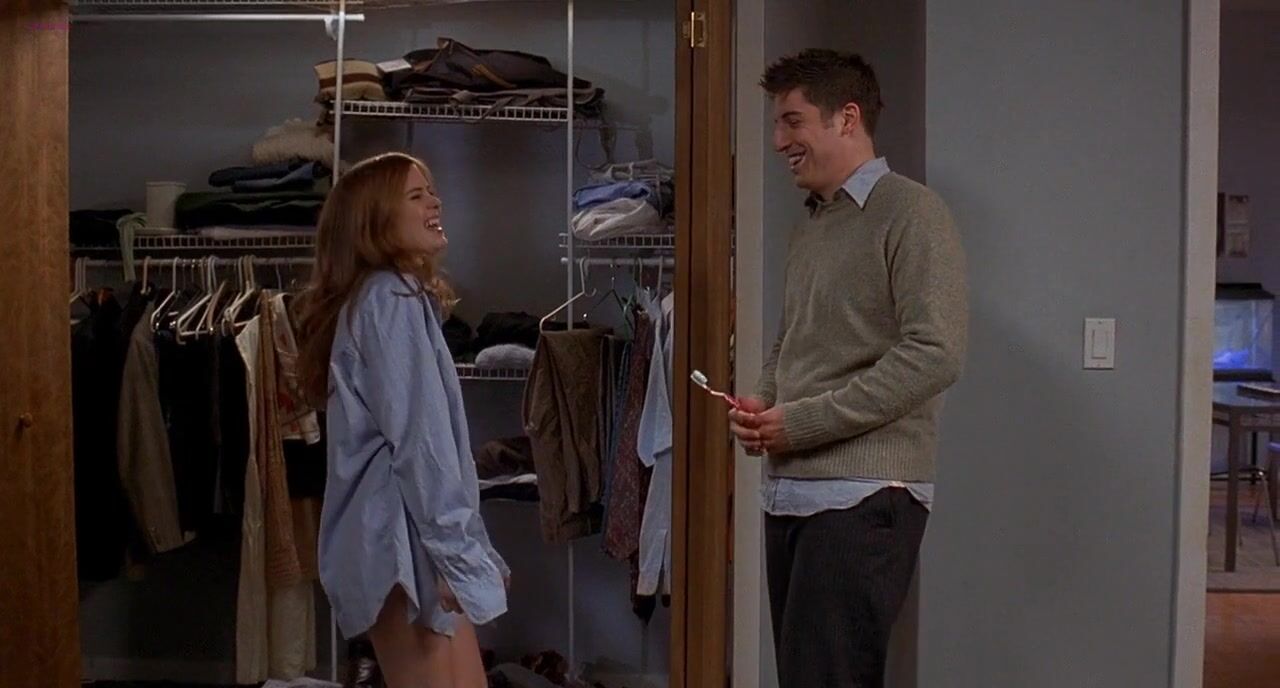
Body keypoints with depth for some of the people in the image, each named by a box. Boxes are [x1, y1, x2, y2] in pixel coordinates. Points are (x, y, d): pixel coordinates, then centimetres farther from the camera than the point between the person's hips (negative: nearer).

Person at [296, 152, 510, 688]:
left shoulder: (388, 295, 21)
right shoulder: (392, 298, -10)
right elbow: (417, 439, -18)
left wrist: (467, 546, 19)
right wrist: (457, 553, -18)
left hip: (394, 536, 10)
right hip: (408, 539, -10)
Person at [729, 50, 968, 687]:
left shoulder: (911, 213, -6)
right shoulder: (809, 228, 19)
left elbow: (934, 354, -16)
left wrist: (802, 421, -16)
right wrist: (761, 402, 4)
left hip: (863, 495, -8)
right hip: (789, 490, 8)